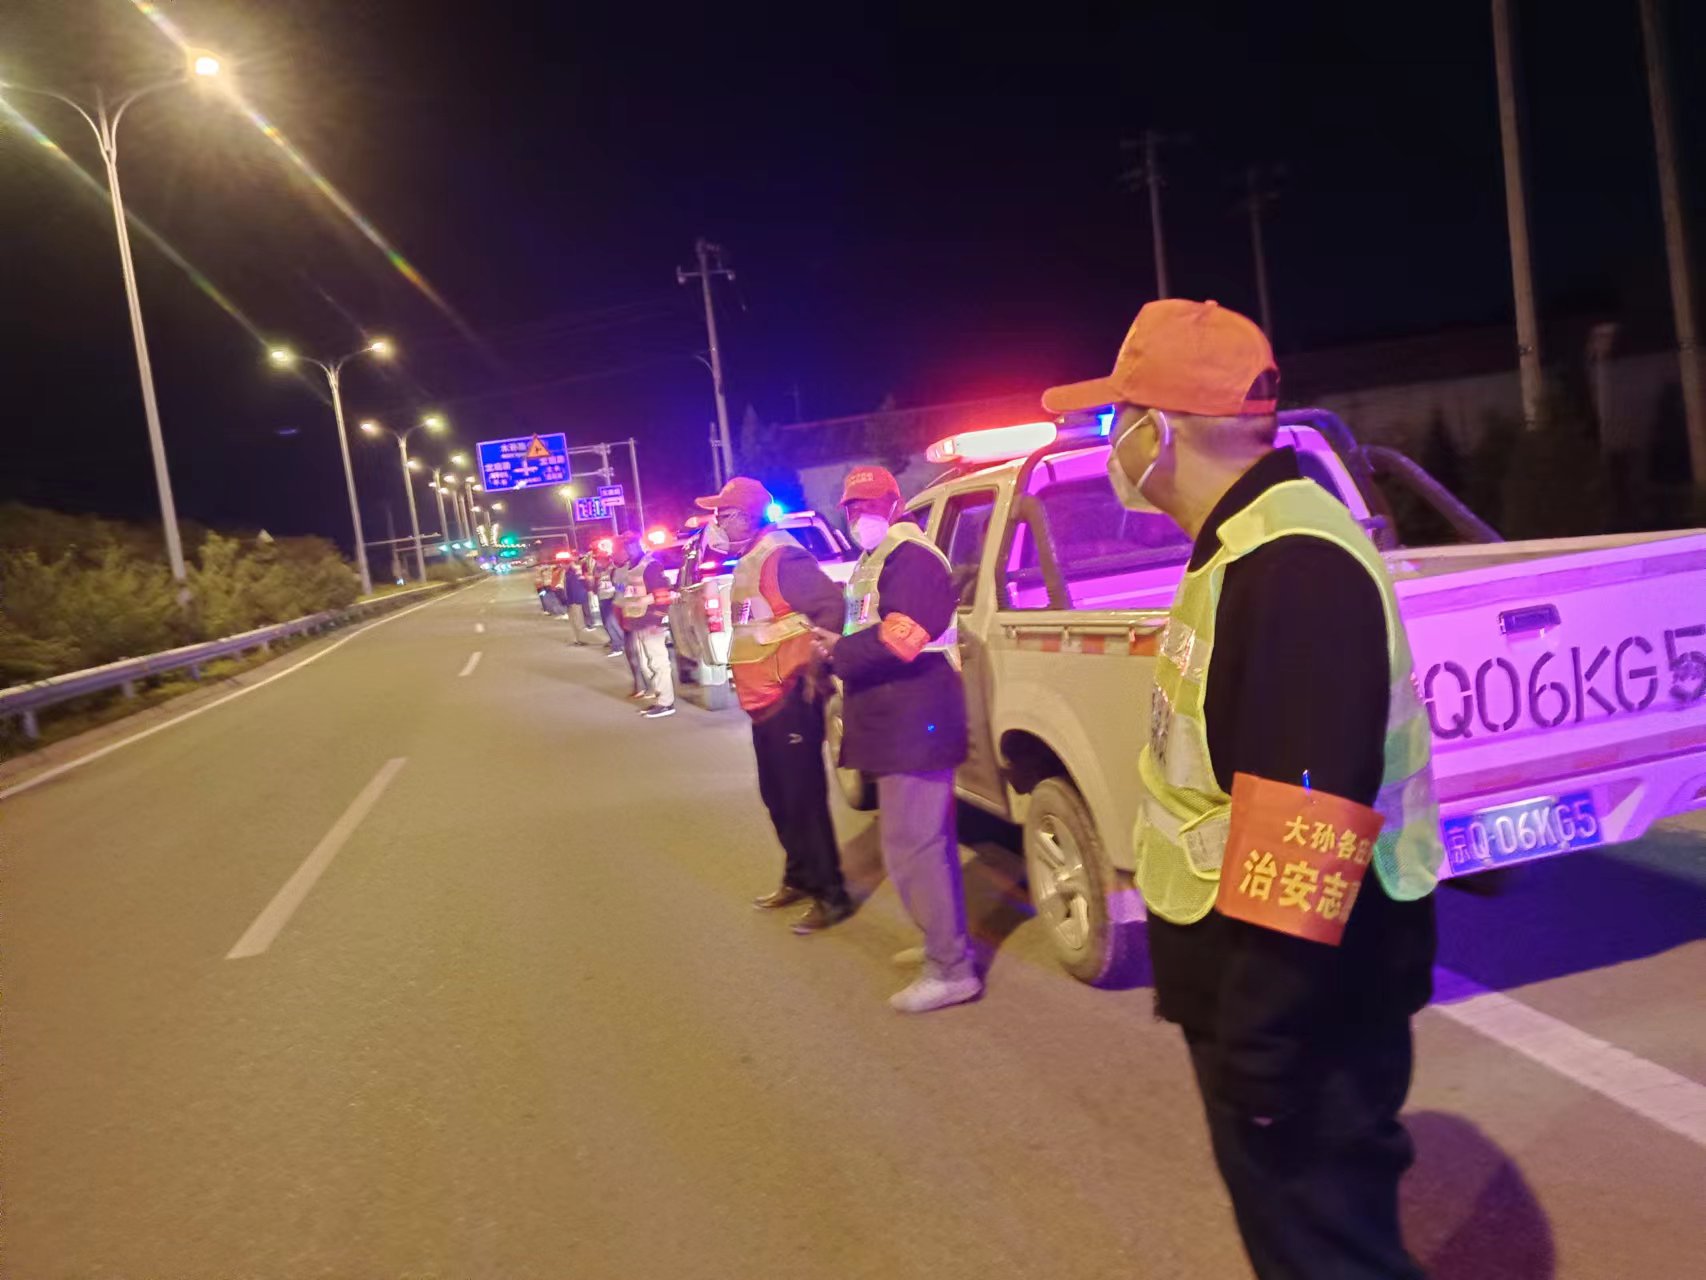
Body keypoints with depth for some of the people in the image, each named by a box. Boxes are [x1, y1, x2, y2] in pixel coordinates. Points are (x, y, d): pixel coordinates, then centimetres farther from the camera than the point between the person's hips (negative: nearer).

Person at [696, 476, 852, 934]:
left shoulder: (781, 557, -16)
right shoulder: (749, 561, 16)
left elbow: (833, 605, -24)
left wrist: (815, 668, -21)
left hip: (790, 698, -10)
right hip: (763, 699, 10)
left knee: (803, 797, -6)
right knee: (777, 796, 17)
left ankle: (831, 895, 3)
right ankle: (800, 878, 31)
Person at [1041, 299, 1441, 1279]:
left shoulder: (1294, 565, -25)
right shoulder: (1248, 549, 10)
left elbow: (1308, 819, -30)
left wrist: (1260, 1037, -25)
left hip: (1301, 995, -10)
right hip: (1267, 973, 10)